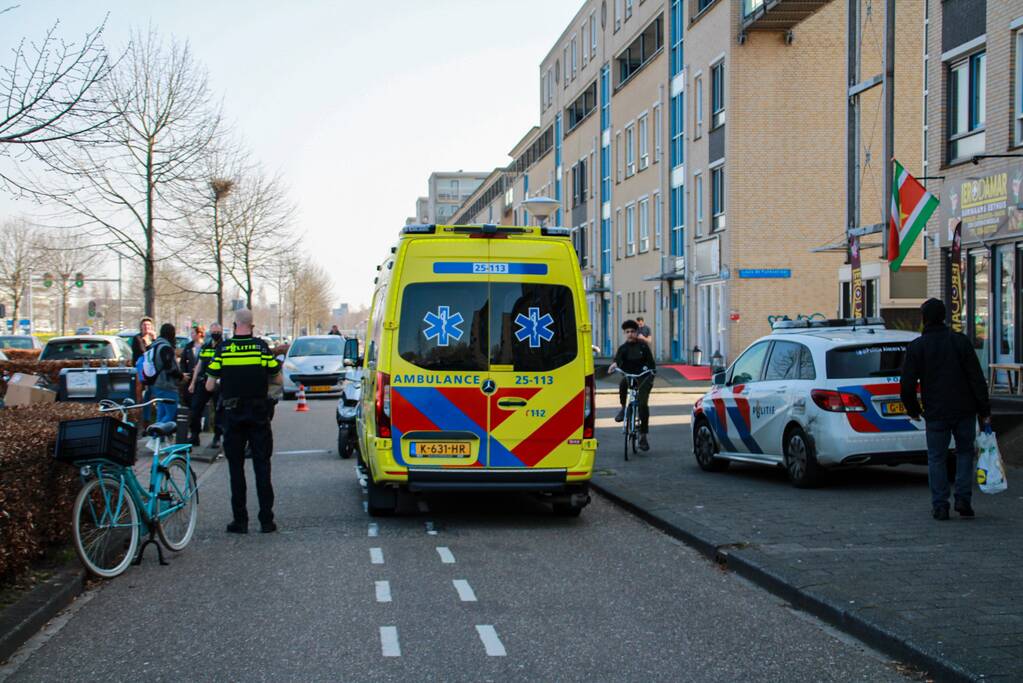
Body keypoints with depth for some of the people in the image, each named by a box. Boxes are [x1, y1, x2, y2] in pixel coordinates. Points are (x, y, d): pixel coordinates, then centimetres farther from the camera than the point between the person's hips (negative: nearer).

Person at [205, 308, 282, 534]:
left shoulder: (223, 348, -5)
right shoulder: (261, 347, -5)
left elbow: (209, 386, -4)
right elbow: (277, 379, -1)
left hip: (233, 414, 0)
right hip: (259, 414, 0)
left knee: (236, 467, 7)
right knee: (262, 466, 5)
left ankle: (240, 520, 6)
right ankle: (266, 520, 3)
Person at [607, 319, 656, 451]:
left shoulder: (643, 346, 4)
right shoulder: (623, 348, 4)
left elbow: (651, 363, 4)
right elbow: (617, 360, -11)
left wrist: (651, 376, -13)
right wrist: (613, 365, -34)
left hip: (642, 378, -1)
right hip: (629, 377, 1)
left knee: (643, 404, -15)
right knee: (623, 383, -36)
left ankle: (643, 435, -6)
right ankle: (623, 408, -10)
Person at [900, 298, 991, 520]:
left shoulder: (916, 347, -3)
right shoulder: (960, 341, -1)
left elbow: (907, 384, -4)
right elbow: (977, 379, -3)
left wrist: (912, 410, 12)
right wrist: (984, 411, 0)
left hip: (936, 413, -1)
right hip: (964, 410, 1)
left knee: (936, 458, 7)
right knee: (965, 452, 16)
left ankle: (940, 506, 3)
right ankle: (963, 498, 5)